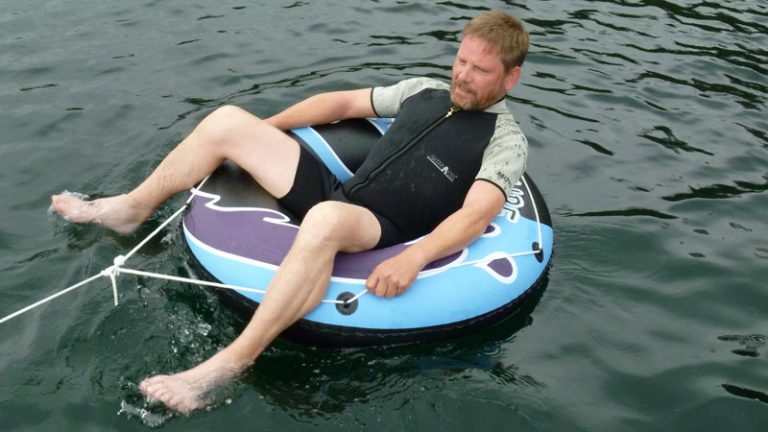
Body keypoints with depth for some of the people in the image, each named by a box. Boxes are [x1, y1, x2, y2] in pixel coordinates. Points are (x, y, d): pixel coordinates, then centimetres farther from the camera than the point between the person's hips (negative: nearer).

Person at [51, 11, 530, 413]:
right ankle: (131, 208, 18)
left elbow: (477, 214, -19)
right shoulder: (424, 90, 16)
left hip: (382, 233, -7)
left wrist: (413, 258, -37)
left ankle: (229, 364, -41)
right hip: (337, 192, 7)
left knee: (325, 217, -45)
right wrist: (261, 131, 19)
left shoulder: (505, 139, -3)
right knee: (227, 122, 0)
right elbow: (343, 102, 23)